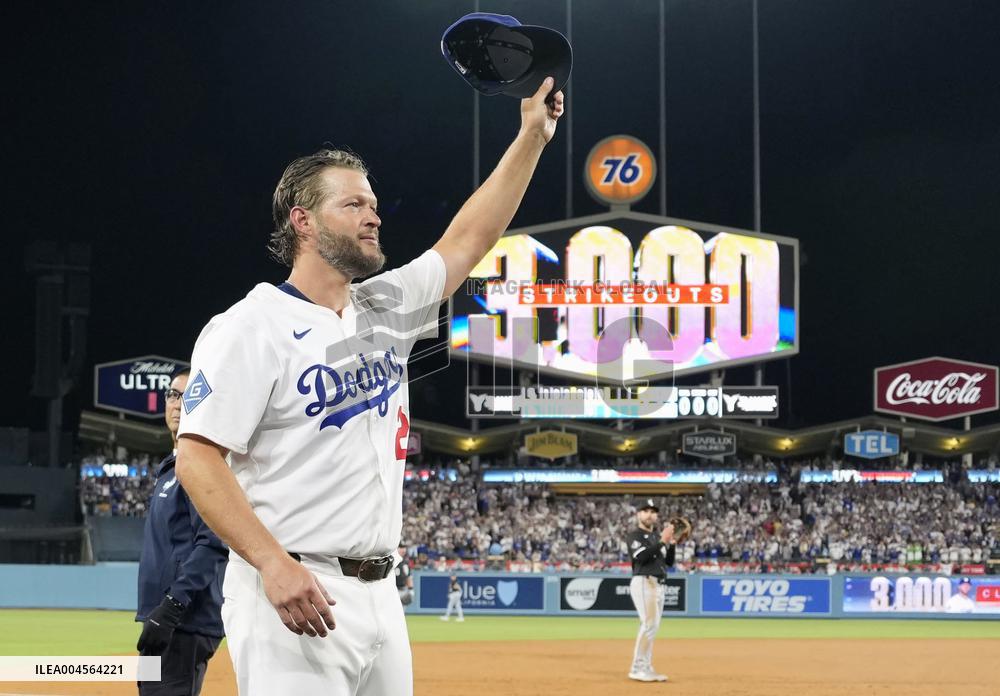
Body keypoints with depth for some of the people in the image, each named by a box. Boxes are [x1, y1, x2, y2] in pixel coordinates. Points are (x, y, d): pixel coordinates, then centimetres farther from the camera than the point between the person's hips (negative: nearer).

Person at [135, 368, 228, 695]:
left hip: (186, 623, -11)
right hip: (166, 620, 11)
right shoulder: (171, 467, 22)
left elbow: (214, 543, -20)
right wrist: (156, 613, 20)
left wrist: (171, 607, -25)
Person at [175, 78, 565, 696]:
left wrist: (532, 136, 18)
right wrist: (274, 564, -25)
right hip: (294, 596, -8)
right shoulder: (251, 327, -8)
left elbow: (468, 242, 23)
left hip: (380, 593, 8)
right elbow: (197, 456, -14)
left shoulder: (384, 311, 16)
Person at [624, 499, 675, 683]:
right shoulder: (634, 535, -2)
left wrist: (671, 543, 2)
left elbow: (669, 562, 18)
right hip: (643, 582, -9)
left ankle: (646, 668, 11)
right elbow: (642, 556, -19)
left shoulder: (657, 537, 21)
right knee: (648, 624, -18)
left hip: (659, 585, 9)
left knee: (652, 626, 8)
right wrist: (662, 541, -19)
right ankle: (637, 669, -19)